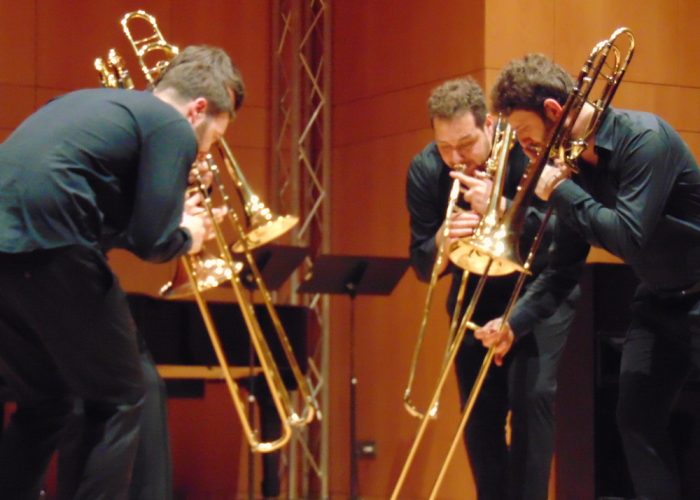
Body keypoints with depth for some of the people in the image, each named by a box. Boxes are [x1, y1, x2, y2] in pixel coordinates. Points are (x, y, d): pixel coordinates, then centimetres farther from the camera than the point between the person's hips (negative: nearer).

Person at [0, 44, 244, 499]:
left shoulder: (98, 103, 26)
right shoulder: (173, 126, 0)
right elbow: (150, 241, -7)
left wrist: (170, 219, 28)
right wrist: (187, 237, 14)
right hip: (48, 251, -8)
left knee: (45, 403, 22)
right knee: (119, 401, 8)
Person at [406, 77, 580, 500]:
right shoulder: (426, 170, -15)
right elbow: (423, 267, -13)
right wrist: (441, 243, -37)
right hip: (476, 300, 3)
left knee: (532, 395, -18)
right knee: (480, 410, 2)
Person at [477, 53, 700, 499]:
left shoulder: (644, 138, -22)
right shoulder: (575, 164, 1)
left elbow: (630, 237, -32)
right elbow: (563, 266, 7)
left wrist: (561, 192, -23)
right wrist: (515, 323, -4)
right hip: (657, 301, 8)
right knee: (637, 421, 2)